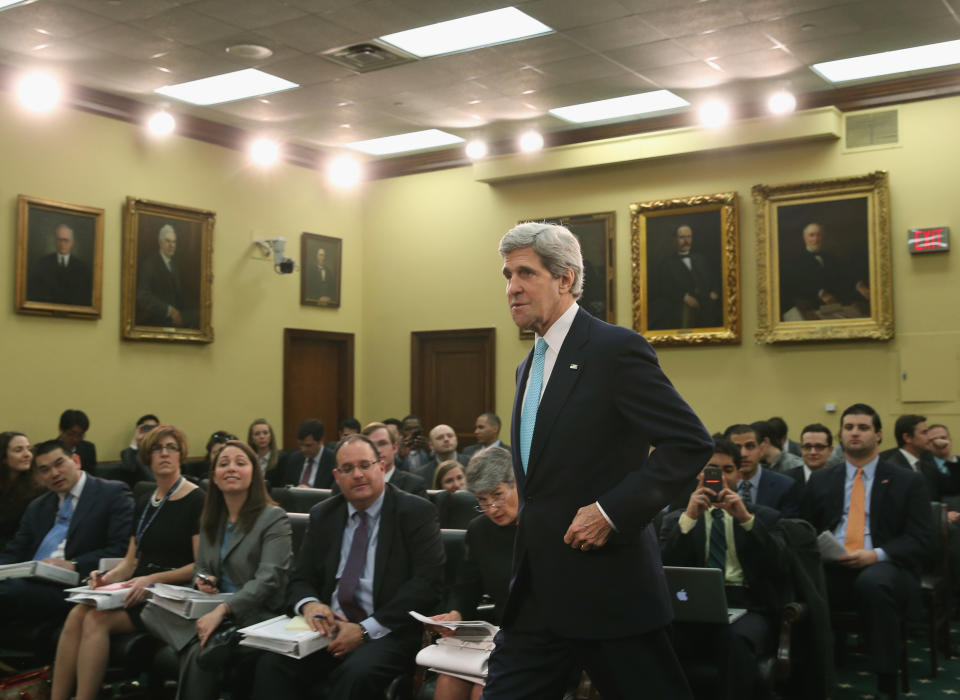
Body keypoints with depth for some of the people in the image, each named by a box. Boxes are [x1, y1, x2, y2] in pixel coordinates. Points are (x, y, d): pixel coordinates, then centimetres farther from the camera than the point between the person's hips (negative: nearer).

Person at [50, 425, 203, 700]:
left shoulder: (196, 500, -4)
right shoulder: (145, 502, 17)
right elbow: (130, 562, 19)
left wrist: (153, 579, -19)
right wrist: (108, 576, -3)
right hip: (139, 588, 6)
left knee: (97, 618, -27)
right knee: (77, 614, -20)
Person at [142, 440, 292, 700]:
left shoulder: (274, 518, -9)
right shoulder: (211, 519, 13)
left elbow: (268, 580, -19)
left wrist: (222, 610, -29)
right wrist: (202, 580, -3)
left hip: (255, 616, -7)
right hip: (214, 609, 7)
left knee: (201, 654, -32)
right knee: (153, 612, -19)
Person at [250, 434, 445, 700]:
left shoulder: (417, 512, -2)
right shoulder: (322, 515, 13)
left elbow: (427, 582, -11)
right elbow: (299, 579, 15)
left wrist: (367, 629, -18)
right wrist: (309, 604, -11)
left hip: (389, 632, -4)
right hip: (329, 628, 4)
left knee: (356, 673, -34)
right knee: (271, 665, -23)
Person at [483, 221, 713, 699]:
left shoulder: (616, 349, -11)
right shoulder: (529, 367, 15)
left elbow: (691, 442, -17)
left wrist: (613, 510, -20)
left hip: (609, 590, -7)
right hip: (535, 594, 8)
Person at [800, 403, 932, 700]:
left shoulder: (908, 481, 10)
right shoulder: (820, 480, 18)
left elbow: (920, 539, 1)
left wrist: (876, 555, -16)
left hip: (884, 568, -2)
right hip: (831, 568, 2)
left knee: (873, 582, -39)